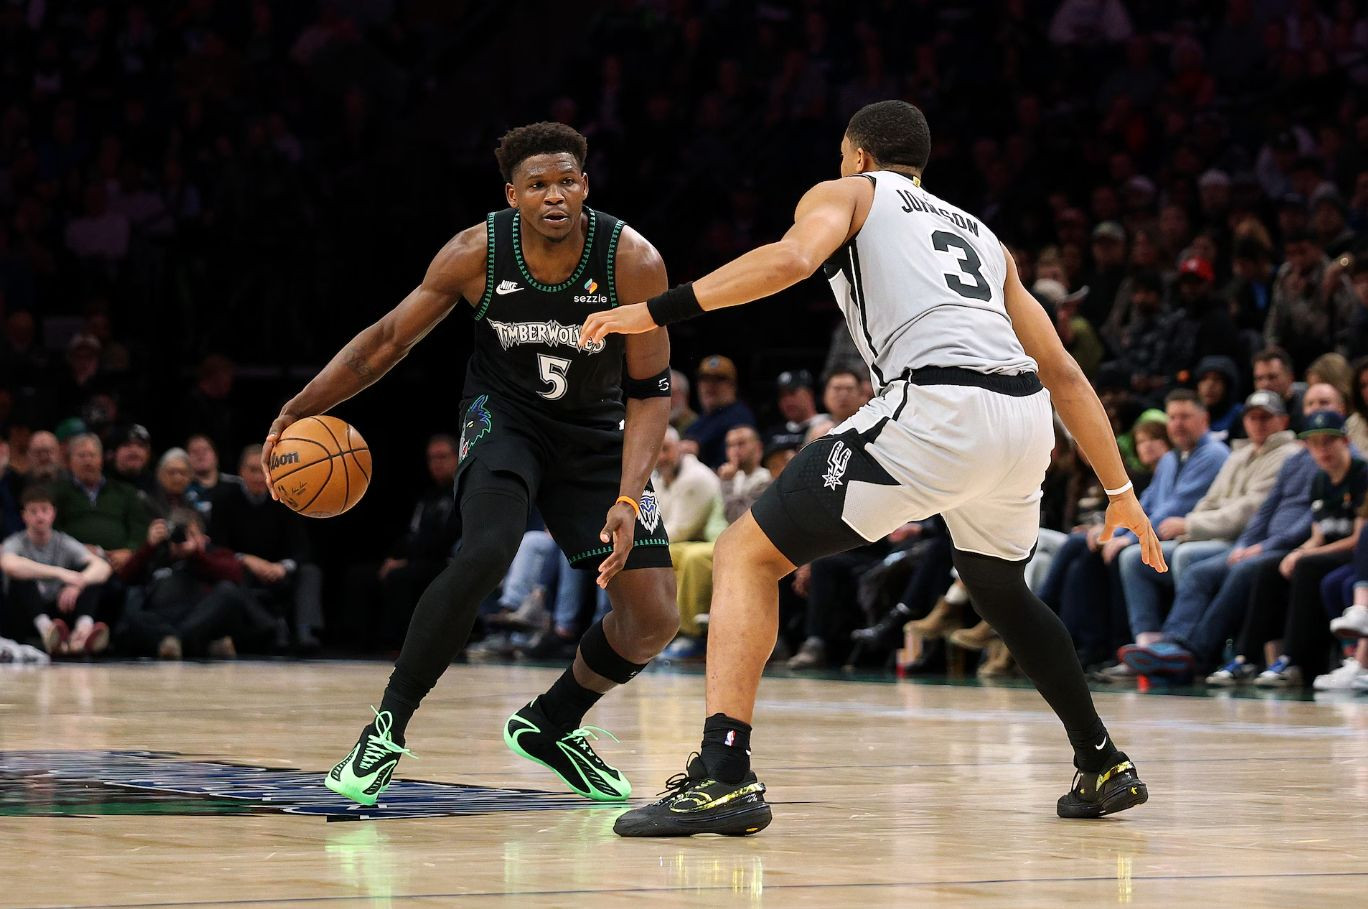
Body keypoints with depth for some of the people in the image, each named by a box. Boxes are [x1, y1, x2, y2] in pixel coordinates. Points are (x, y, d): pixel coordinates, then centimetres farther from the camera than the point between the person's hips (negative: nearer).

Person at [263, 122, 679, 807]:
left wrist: (628, 499, -27)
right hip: (504, 415, -2)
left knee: (655, 619, -5)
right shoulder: (476, 254, -20)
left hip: (597, 434, 2)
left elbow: (650, 391, -15)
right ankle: (389, 725, -20)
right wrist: (297, 412, -12)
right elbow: (389, 339, -6)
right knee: (486, 551, -32)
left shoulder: (633, 262, -22)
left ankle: (551, 724, 22)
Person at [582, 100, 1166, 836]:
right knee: (1000, 591, 35)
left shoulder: (845, 193, 19)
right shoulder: (980, 234, 34)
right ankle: (1105, 768, 40)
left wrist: (657, 311, -5)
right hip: (1024, 416, 6)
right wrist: (1120, 493, 33)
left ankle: (724, 776, -14)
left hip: (935, 407, -6)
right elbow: (1063, 373, 29)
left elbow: (791, 258, -6)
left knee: (746, 555, 2)